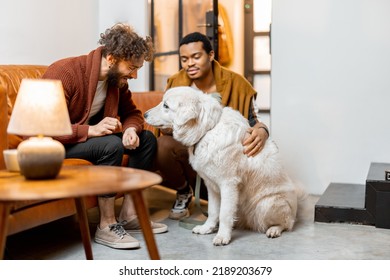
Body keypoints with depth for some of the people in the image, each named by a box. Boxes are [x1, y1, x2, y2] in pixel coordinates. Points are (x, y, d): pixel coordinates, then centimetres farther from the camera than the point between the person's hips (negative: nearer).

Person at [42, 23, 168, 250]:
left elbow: (131, 112, 7)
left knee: (147, 139, -1)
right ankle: (107, 226, -20)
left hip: (91, 133, 8)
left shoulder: (117, 78, -3)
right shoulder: (64, 73, -27)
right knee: (111, 145, -32)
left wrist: (131, 129, -17)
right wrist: (90, 130, -38)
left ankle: (129, 214, 1)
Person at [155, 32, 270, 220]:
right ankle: (184, 191, 3)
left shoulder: (236, 83, -8)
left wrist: (262, 131, -26)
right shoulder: (176, 83, -4)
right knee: (162, 146, -30)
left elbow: (253, 120, -1)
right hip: (187, 151, 1)